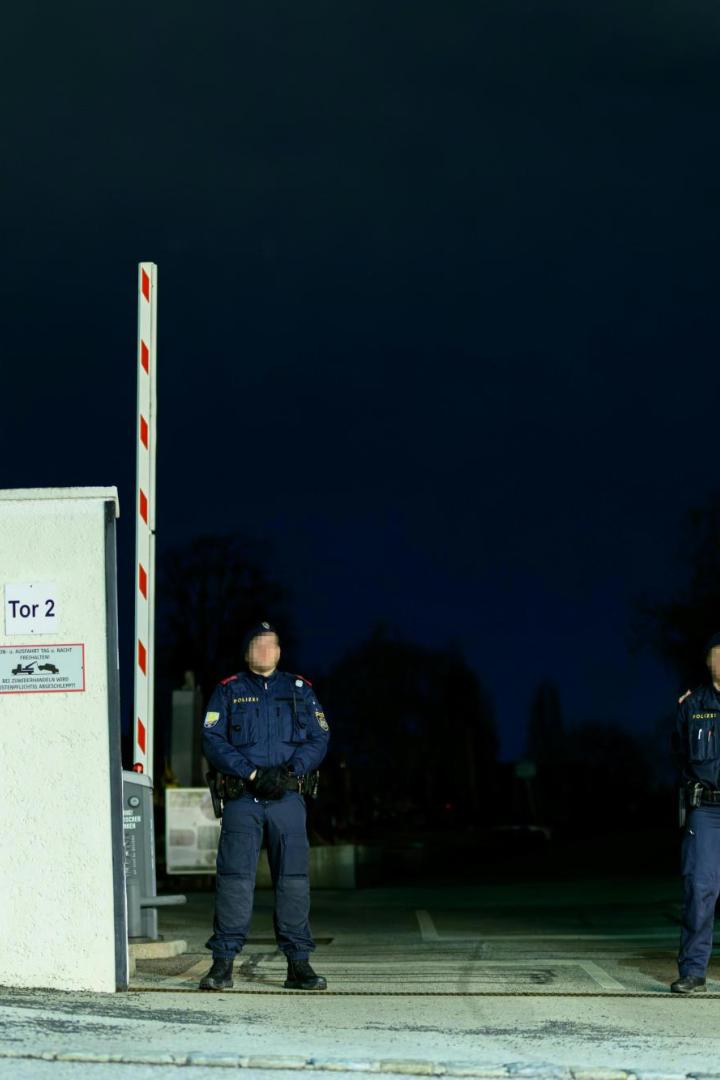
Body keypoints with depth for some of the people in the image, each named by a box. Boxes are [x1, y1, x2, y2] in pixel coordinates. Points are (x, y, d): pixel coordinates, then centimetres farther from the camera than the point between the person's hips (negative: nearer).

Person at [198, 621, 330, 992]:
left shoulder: (301, 691, 15)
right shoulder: (227, 692, 11)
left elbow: (319, 739, 7)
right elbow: (212, 741, 0)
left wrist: (287, 771, -9)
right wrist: (251, 773, -11)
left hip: (288, 796, 1)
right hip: (241, 798, -1)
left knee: (293, 877, -1)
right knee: (234, 876, -7)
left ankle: (298, 963, 4)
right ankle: (223, 962, -3)